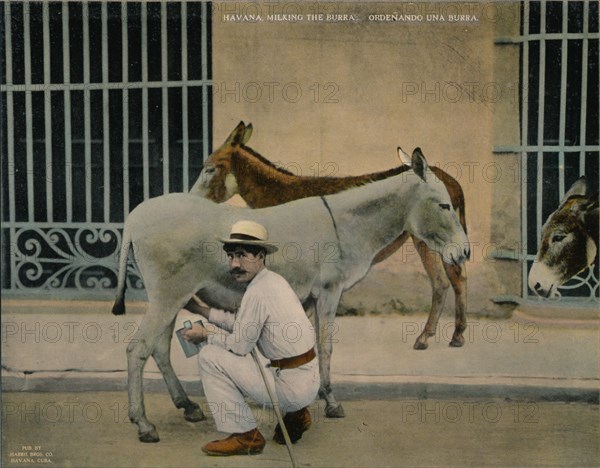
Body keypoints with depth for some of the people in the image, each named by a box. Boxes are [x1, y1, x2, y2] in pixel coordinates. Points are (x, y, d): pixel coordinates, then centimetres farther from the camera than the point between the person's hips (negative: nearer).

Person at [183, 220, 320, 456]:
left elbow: (239, 345, -12)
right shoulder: (274, 279, 10)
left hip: (290, 386, -10)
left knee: (210, 357, -6)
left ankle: (245, 435, -1)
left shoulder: (257, 291, -19)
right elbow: (240, 322, 20)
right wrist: (202, 310, 21)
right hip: (309, 382, 10)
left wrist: (205, 334, 4)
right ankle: (294, 414, 20)